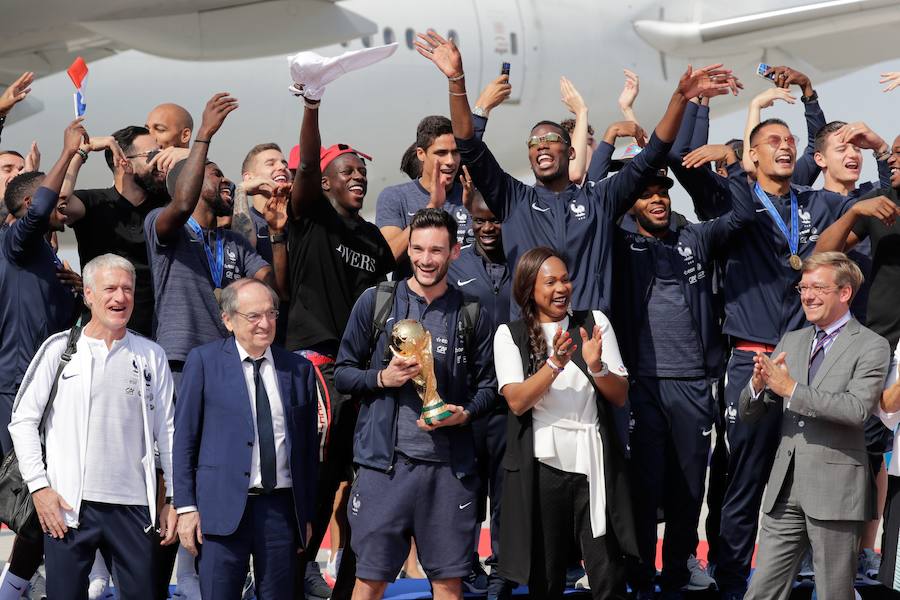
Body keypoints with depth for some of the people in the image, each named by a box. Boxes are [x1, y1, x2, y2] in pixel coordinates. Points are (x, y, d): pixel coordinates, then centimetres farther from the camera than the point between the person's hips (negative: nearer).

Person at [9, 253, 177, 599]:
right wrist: (39, 486, -4)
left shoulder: (151, 356, 9)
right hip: (67, 505, -2)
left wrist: (174, 498, 6)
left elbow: (166, 429, 10)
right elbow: (23, 421, 3)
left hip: (133, 505, 2)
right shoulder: (60, 348, 3)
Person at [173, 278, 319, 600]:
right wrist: (186, 507, -4)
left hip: (281, 509, 3)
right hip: (223, 509, -3)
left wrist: (308, 514, 13)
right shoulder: (203, 361, 2)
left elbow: (308, 446, 14)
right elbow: (184, 438, 2)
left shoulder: (300, 369, 11)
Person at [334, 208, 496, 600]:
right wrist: (382, 378, -11)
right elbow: (343, 374, 7)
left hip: (449, 464, 1)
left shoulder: (471, 314, 7)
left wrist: (464, 414, -9)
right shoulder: (375, 302, 4)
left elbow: (487, 386, 11)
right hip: (384, 460, -1)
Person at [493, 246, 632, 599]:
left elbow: (620, 397, 3)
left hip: (594, 463, 1)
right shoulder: (510, 335, 2)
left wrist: (596, 366, -16)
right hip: (542, 465, -1)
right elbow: (517, 401, -11)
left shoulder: (594, 323, 7)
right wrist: (555, 364, -23)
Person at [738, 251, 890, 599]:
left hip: (835, 490, -5)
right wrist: (758, 384, -10)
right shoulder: (791, 342, 14)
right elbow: (748, 414, 13)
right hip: (785, 489, 5)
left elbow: (857, 408, -20)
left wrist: (791, 388, -20)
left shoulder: (871, 346, -3)